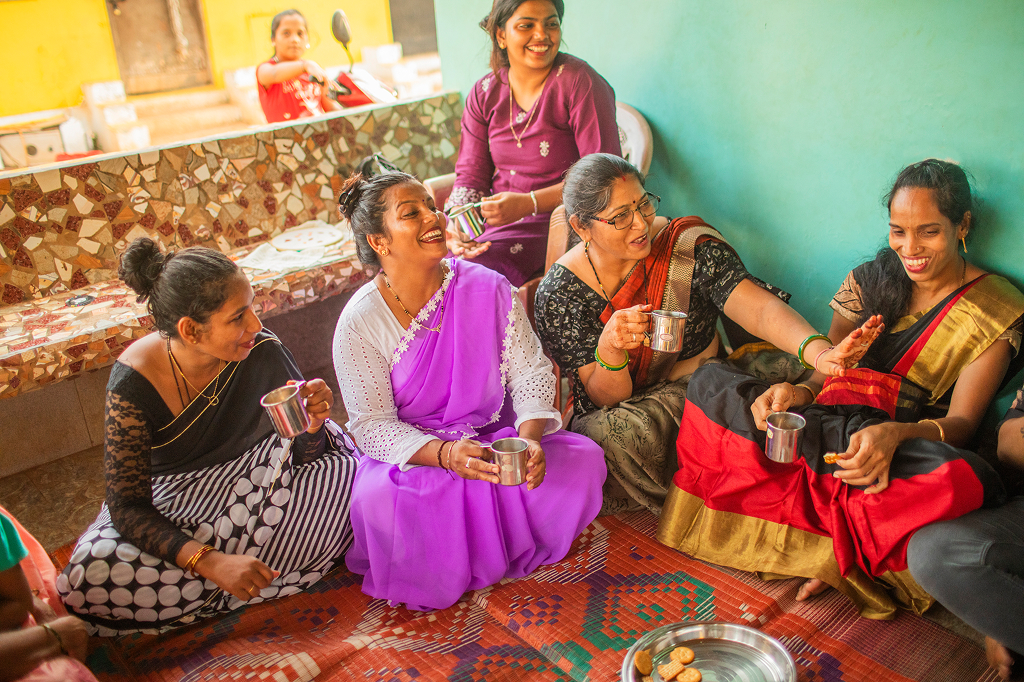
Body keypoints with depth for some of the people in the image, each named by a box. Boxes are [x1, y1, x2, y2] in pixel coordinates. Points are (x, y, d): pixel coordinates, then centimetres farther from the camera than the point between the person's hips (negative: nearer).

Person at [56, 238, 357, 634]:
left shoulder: (262, 352, -18)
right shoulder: (134, 383, -22)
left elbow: (305, 456, -6)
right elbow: (127, 506, -20)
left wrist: (312, 424, -30)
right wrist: (210, 562, -34)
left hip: (260, 489, 2)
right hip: (171, 508, -1)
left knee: (345, 476, -26)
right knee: (91, 577, -28)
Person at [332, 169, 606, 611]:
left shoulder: (488, 288, -5)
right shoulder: (360, 321, -11)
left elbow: (531, 371, -3)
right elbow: (373, 426, -14)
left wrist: (530, 439, -23)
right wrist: (446, 454, -32)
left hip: (496, 437, 3)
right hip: (412, 456, -2)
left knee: (584, 460, -21)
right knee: (379, 502, -35)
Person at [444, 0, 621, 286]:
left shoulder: (579, 83, -10)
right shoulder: (484, 92, 6)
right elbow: (470, 174, 5)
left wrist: (527, 203, -25)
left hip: (554, 220, -5)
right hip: (494, 215, 5)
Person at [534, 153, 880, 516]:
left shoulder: (689, 244, -10)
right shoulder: (558, 292, -11)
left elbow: (759, 307, -25)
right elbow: (606, 397, -12)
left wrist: (821, 353, -46)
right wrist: (610, 349, -37)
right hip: (632, 406, -1)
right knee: (603, 435, -37)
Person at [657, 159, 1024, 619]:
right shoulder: (870, 281, 12)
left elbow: (961, 421, -7)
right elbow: (827, 370, 8)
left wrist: (894, 434, -30)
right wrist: (799, 392, -18)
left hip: (908, 443, -3)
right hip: (831, 426, 4)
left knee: (960, 478, -40)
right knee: (710, 383, -19)